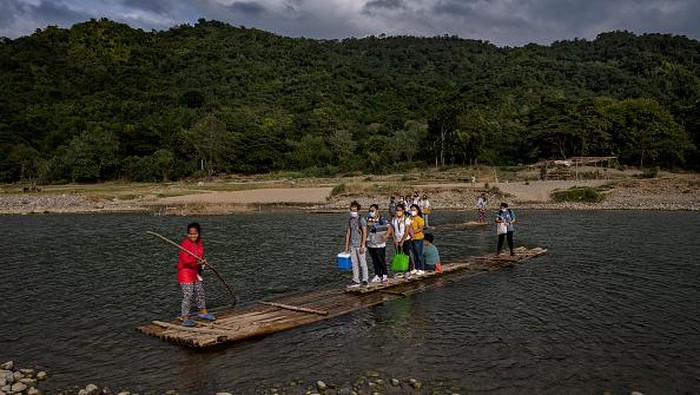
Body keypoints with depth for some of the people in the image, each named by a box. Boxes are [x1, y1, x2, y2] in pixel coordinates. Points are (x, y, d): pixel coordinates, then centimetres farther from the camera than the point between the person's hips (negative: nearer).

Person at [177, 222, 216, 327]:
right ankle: (185, 319, -2)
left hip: (195, 271, 9)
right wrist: (196, 261, -39)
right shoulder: (185, 243, -22)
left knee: (200, 292, 20)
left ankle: (203, 312, 37)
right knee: (188, 295, -9)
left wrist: (201, 261, -1)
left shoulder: (199, 242, 3)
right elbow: (185, 260, -28)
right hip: (185, 272, -8)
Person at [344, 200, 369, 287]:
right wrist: (346, 246, 10)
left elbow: (364, 233, -12)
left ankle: (365, 280, 11)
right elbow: (348, 233, 13)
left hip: (360, 245, -6)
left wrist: (362, 246, -16)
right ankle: (355, 281, 15)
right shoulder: (350, 220, 8)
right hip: (352, 245, 6)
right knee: (354, 264, 8)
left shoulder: (361, 220, -9)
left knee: (363, 263, 2)